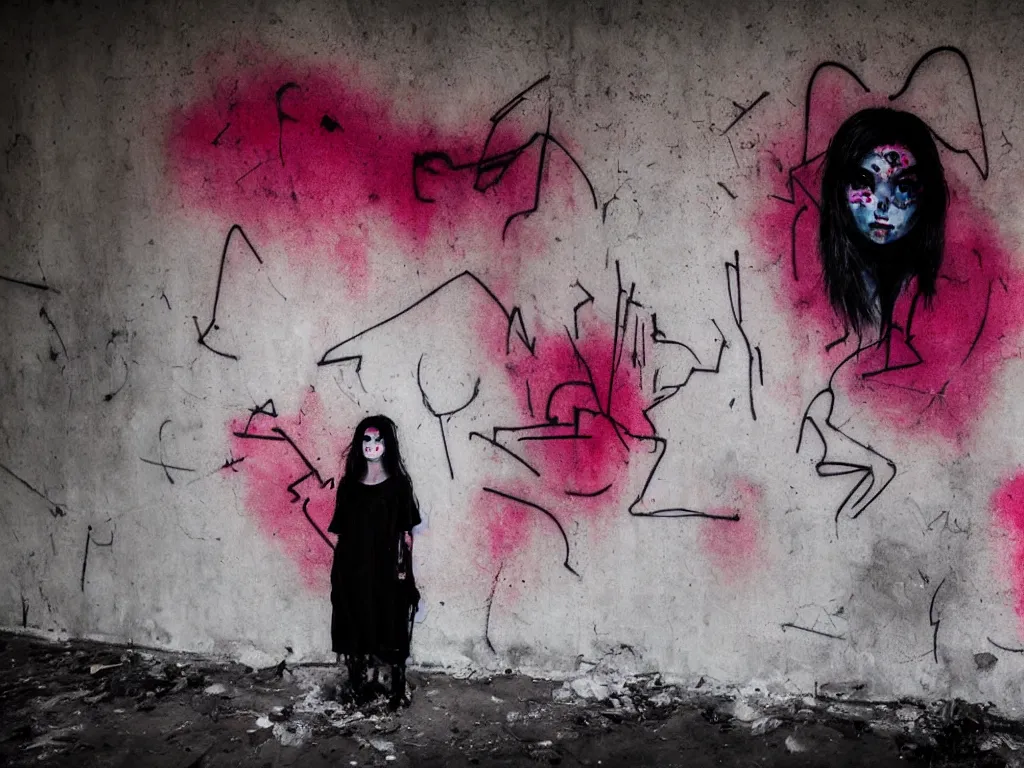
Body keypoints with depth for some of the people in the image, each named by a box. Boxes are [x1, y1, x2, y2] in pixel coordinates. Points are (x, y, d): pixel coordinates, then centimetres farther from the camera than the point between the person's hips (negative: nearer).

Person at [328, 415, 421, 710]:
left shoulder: (398, 484, -1)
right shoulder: (349, 484, 7)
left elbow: (406, 531, -2)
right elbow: (341, 532, 7)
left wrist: (403, 566, -9)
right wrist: (339, 569, 3)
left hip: (388, 569, -2)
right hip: (354, 569, 3)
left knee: (392, 630, 2)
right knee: (356, 629, 7)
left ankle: (398, 689, 11)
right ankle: (358, 686, 19)